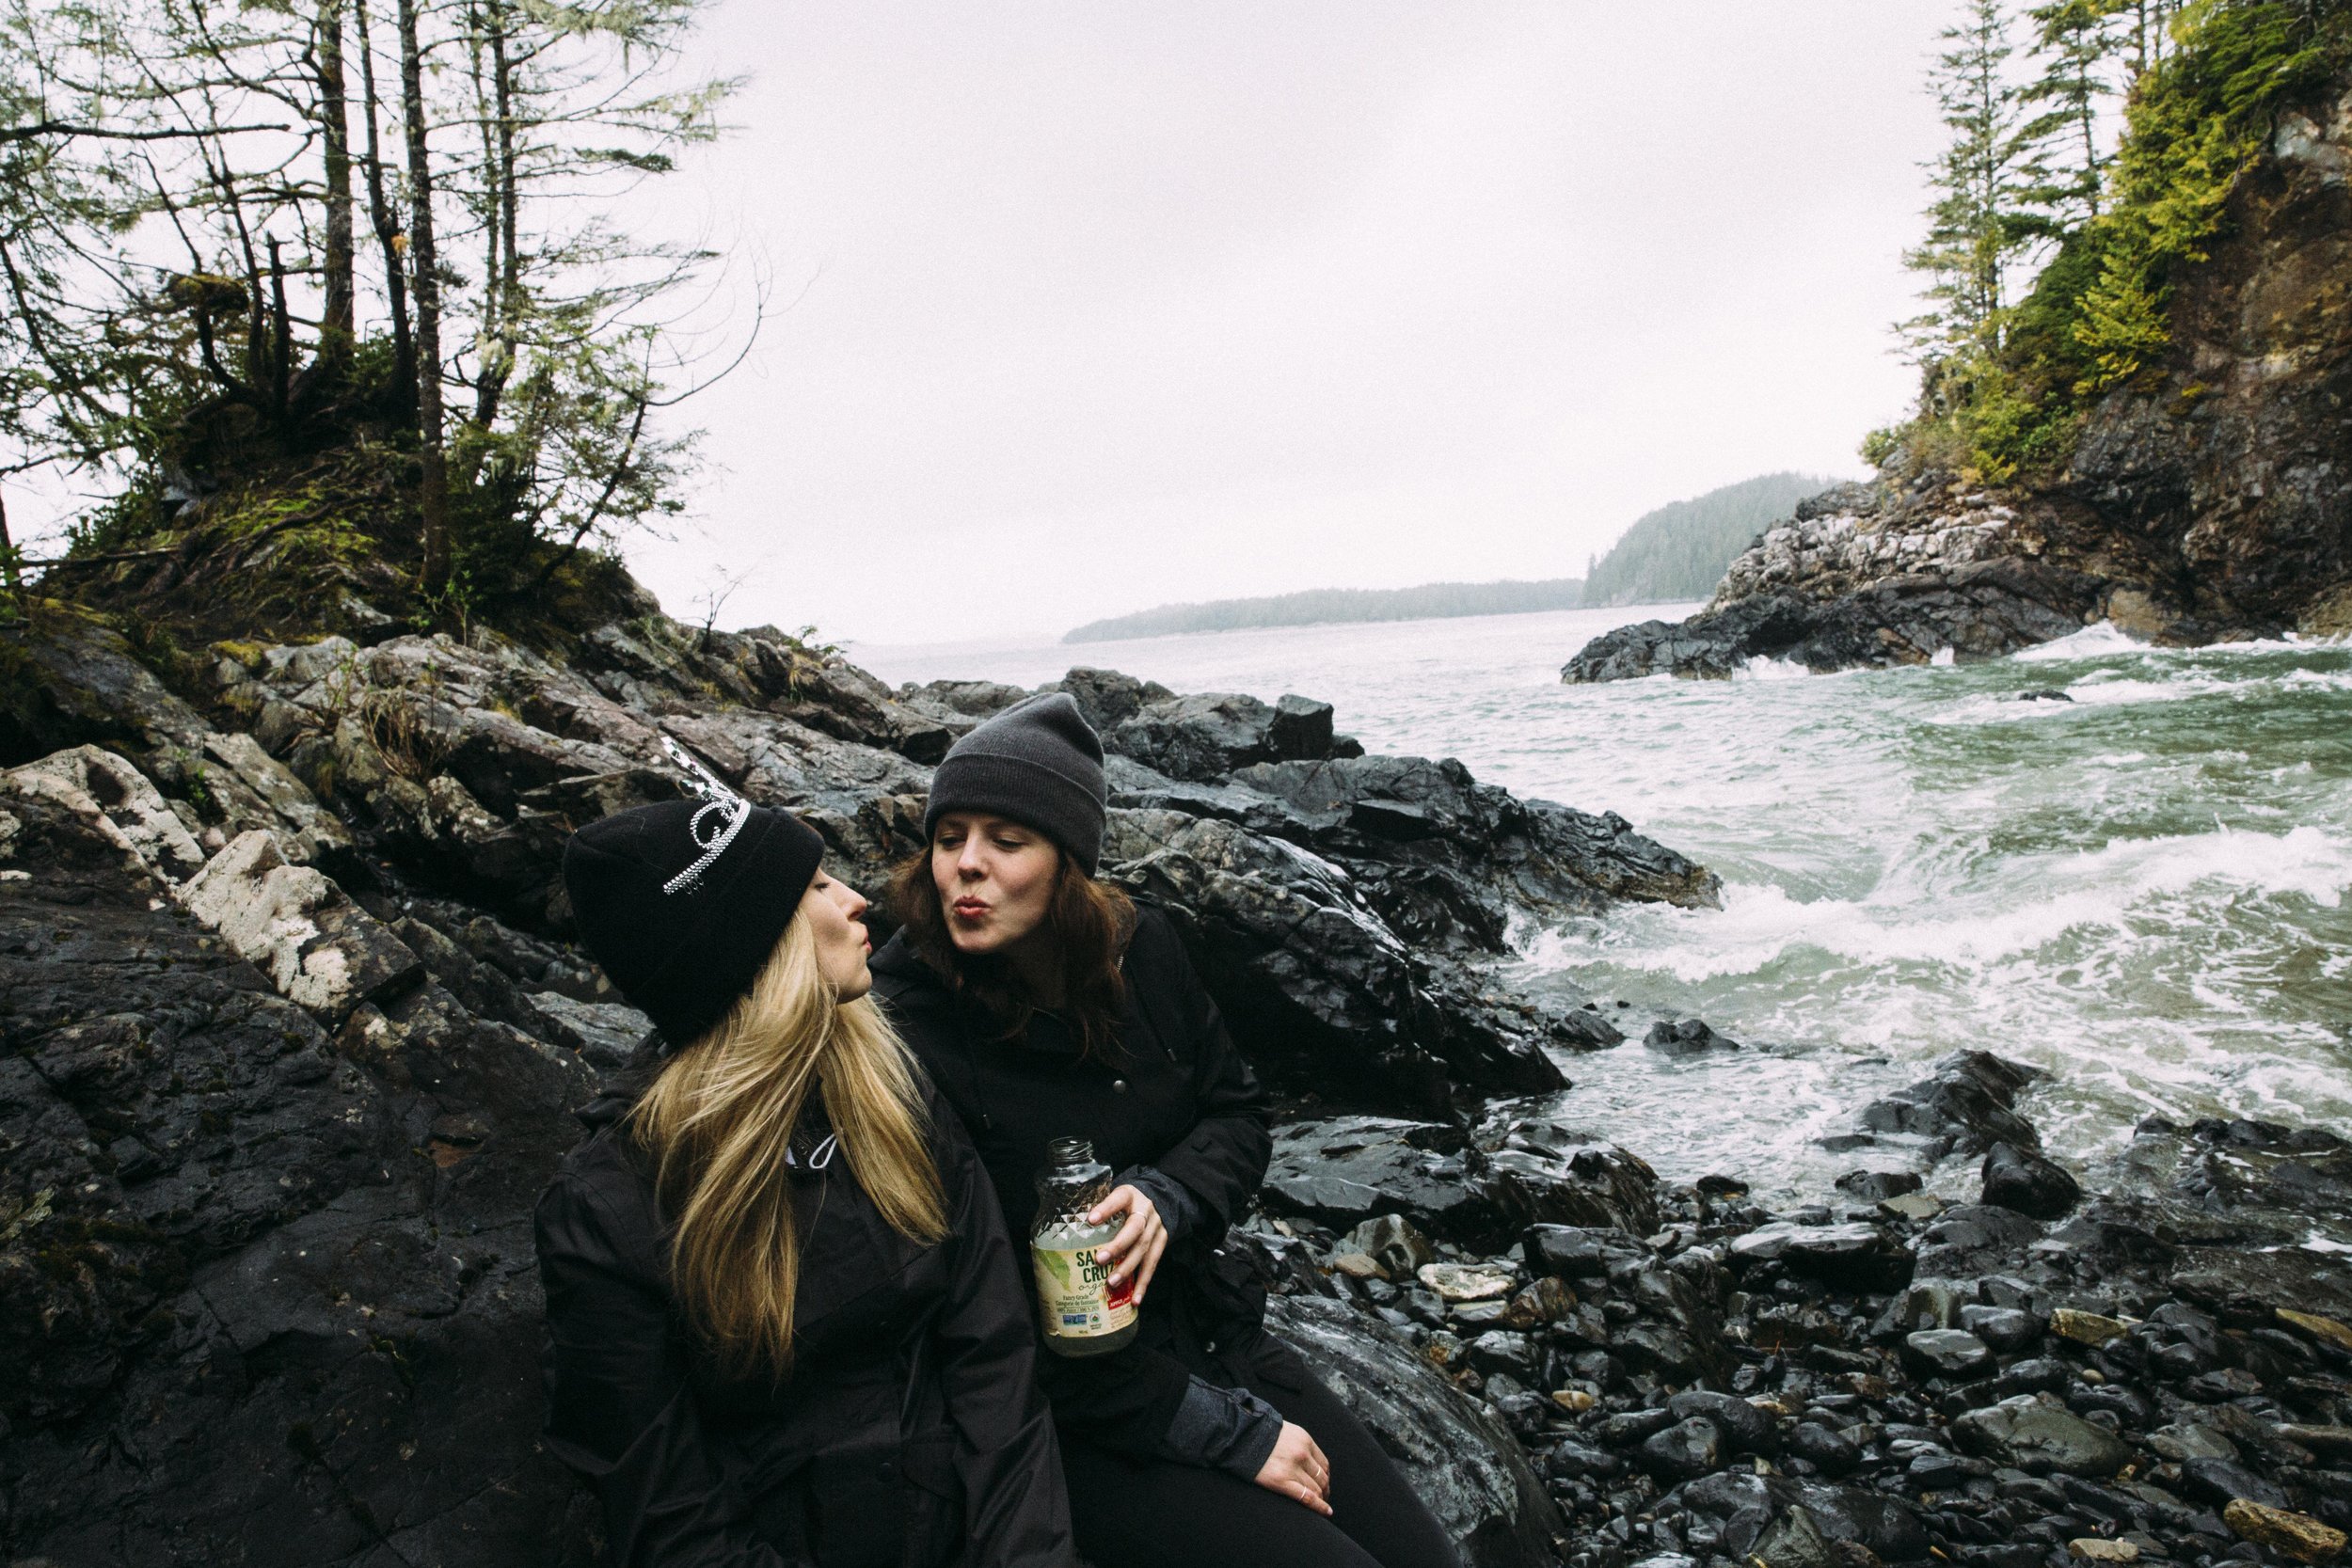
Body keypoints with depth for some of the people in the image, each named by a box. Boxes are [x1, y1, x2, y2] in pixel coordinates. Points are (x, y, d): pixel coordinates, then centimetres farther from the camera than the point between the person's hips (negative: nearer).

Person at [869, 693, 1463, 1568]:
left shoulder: (1140, 951, -3)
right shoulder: (906, 1035, -20)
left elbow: (1238, 1115, 8)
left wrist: (1165, 1198, -17)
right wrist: (1227, 1432, -17)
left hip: (1216, 1334, 6)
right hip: (1075, 1421, -5)